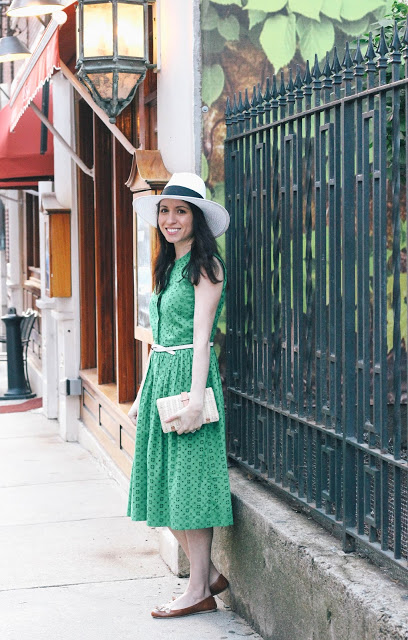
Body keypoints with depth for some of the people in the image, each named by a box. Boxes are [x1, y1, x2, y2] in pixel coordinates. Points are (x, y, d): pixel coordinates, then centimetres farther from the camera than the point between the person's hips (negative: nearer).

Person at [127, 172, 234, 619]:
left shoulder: (205, 265, -6)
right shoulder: (168, 267, 18)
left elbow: (201, 336, -14)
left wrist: (196, 396, -21)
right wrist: (142, 394, 18)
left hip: (188, 374, -9)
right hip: (159, 377, 9)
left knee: (189, 484, -5)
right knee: (163, 485, 9)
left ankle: (199, 590, 4)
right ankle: (209, 574, 20)